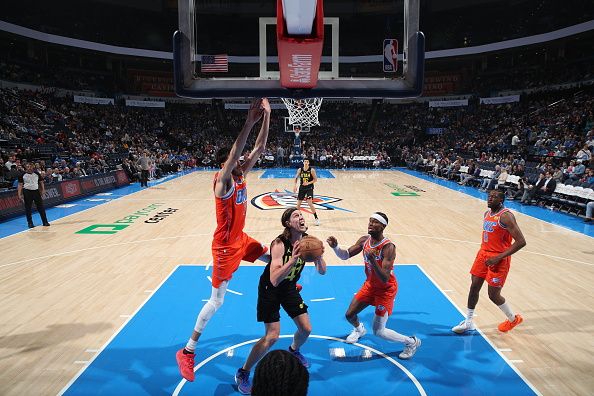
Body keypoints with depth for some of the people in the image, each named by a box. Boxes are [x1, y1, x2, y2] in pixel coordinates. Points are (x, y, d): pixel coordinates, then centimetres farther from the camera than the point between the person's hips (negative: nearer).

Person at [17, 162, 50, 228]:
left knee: (41, 207, 2)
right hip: (27, 192, -1)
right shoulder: (23, 175, -2)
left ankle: (45, 222, 9)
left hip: (36, 191, 1)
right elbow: (20, 185, 0)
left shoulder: (37, 174, 2)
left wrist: (43, 190, 0)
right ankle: (30, 223, 14)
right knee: (28, 208, 4)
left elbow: (41, 182, 10)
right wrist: (19, 194, -6)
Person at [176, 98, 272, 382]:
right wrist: (250, 121, -47)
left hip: (241, 238, 8)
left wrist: (266, 116, -10)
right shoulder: (223, 181, -23)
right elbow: (233, 154, -43)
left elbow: (259, 148, -2)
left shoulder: (241, 175, -1)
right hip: (226, 246, -8)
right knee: (216, 300, -1)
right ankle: (187, 351, 14)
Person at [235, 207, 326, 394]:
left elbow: (322, 271, -11)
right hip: (270, 289, -6)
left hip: (289, 288, 6)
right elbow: (274, 280, -39)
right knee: (272, 336, -11)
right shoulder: (279, 244, -31)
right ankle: (242, 374, 10)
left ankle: (293, 351, 42)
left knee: (306, 329, 6)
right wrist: (293, 260, -49)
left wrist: (319, 256, -31)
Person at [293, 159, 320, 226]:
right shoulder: (300, 170, -2)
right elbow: (296, 178, 10)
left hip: (309, 188, -4)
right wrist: (295, 186, 0)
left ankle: (316, 218, -4)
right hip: (302, 188, 4)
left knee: (310, 203, -15)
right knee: (298, 204, 6)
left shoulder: (312, 170, -10)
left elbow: (315, 179, -6)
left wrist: (308, 183, -19)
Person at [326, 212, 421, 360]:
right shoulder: (364, 240, -9)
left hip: (386, 290, -6)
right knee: (349, 315, 13)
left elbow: (385, 279, -34)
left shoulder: (388, 247, -30)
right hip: (370, 285, 7)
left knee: (379, 332, -4)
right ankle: (359, 329, 49)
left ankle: (412, 342, 20)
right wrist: (335, 247, -22)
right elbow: (345, 255, -2)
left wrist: (372, 260, -48)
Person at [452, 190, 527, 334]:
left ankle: (514, 319, 31)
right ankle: (468, 322, 20)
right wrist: (483, 251, 14)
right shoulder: (487, 213, 7)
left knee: (494, 295, 2)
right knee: (474, 287, 8)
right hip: (483, 253, 8)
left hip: (498, 259, -8)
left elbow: (521, 241, -23)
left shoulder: (505, 216, -20)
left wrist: (499, 257, -23)